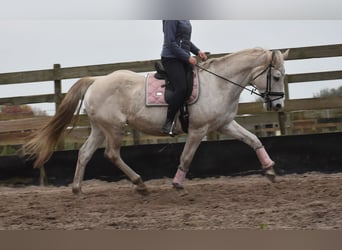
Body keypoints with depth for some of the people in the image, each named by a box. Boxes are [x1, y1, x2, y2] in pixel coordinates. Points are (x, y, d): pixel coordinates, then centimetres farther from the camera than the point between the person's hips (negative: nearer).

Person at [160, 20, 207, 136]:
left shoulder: (185, 20, 15)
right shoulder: (171, 19, -13)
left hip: (183, 60, 10)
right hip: (171, 59, -10)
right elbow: (170, 43, -18)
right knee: (182, 89, -26)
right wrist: (188, 57, -17)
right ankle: (168, 123, -19)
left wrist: (197, 51, 9)